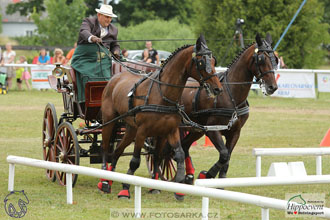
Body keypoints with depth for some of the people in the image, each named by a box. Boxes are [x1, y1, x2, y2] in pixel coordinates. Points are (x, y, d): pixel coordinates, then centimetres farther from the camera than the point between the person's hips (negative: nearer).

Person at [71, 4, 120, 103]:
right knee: (88, 79, -22)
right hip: (85, 59, -4)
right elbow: (84, 32, -21)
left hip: (103, 60, 4)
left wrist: (116, 52, 1)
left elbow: (115, 45, 26)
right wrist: (91, 38, -44)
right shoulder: (88, 22, 1)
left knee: (106, 80, -14)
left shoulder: (113, 29, 16)